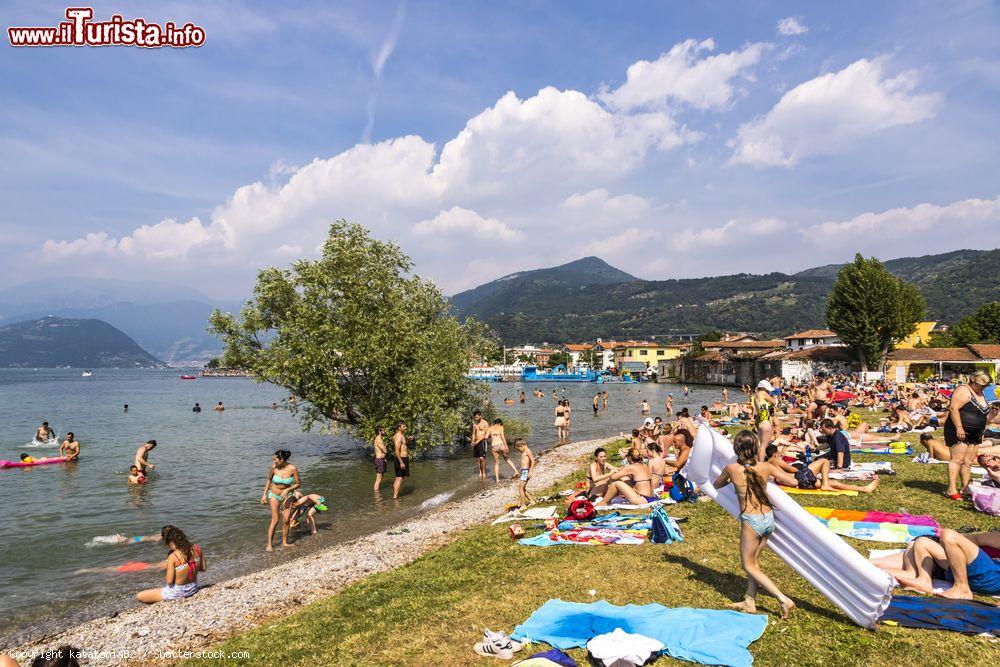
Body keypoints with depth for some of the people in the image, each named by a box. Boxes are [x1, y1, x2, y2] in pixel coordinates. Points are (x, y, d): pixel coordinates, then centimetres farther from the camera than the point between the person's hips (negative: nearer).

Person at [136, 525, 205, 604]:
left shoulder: (172, 557, -25)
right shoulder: (197, 548, -10)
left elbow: (169, 581, -18)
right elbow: (203, 568, 2)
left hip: (177, 592, -5)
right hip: (194, 588, 5)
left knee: (139, 596, 10)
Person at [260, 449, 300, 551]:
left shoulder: (292, 469, -19)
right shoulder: (273, 468, -15)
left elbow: (298, 484, -9)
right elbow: (269, 480, 4)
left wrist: (287, 490, -21)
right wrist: (264, 494, 3)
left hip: (287, 496, 1)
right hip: (274, 495, -1)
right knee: (275, 520, -8)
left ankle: (284, 542, 17)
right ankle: (269, 545, -2)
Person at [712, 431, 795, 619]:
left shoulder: (732, 468, -11)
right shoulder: (765, 467, -6)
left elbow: (716, 485, 8)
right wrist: (775, 476, 20)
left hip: (751, 520, -5)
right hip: (769, 518, 5)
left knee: (748, 565, 10)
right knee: (754, 561, 19)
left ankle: (784, 600, 2)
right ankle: (750, 601, 28)